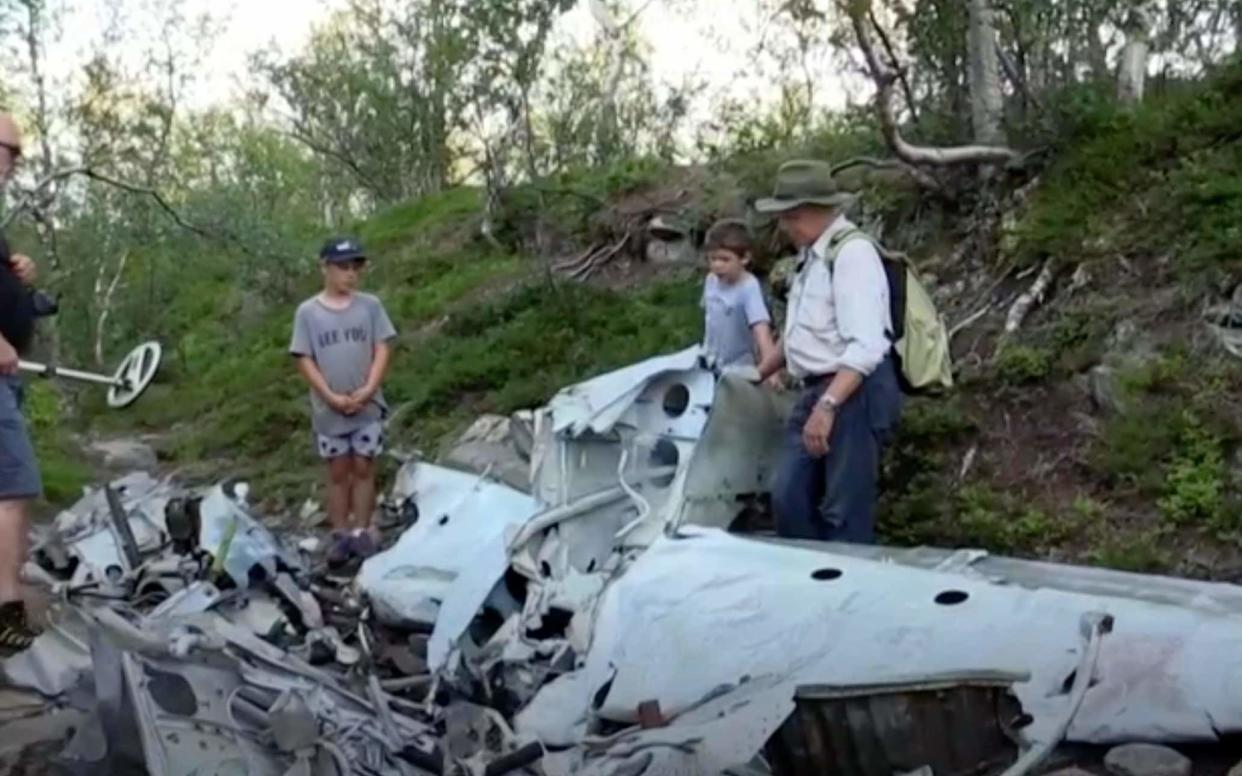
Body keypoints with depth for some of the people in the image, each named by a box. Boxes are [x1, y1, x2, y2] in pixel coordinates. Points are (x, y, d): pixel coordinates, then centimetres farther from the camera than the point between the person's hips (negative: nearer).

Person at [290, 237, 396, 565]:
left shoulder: (370, 305, 0)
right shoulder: (308, 311, -3)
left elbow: (382, 349, -2)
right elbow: (305, 360, -3)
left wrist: (368, 390, -14)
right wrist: (331, 397, -12)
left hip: (368, 407, 0)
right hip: (329, 410, 0)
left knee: (363, 469, 6)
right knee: (338, 472, 9)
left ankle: (362, 532, 16)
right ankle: (340, 535, 16)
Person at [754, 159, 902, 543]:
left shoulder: (852, 252, -14)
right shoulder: (811, 254, 16)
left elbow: (866, 347, -23)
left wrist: (827, 406, -30)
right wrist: (759, 374, 33)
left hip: (854, 393, -9)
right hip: (817, 391, 9)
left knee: (844, 512, -4)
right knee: (788, 498, 7)